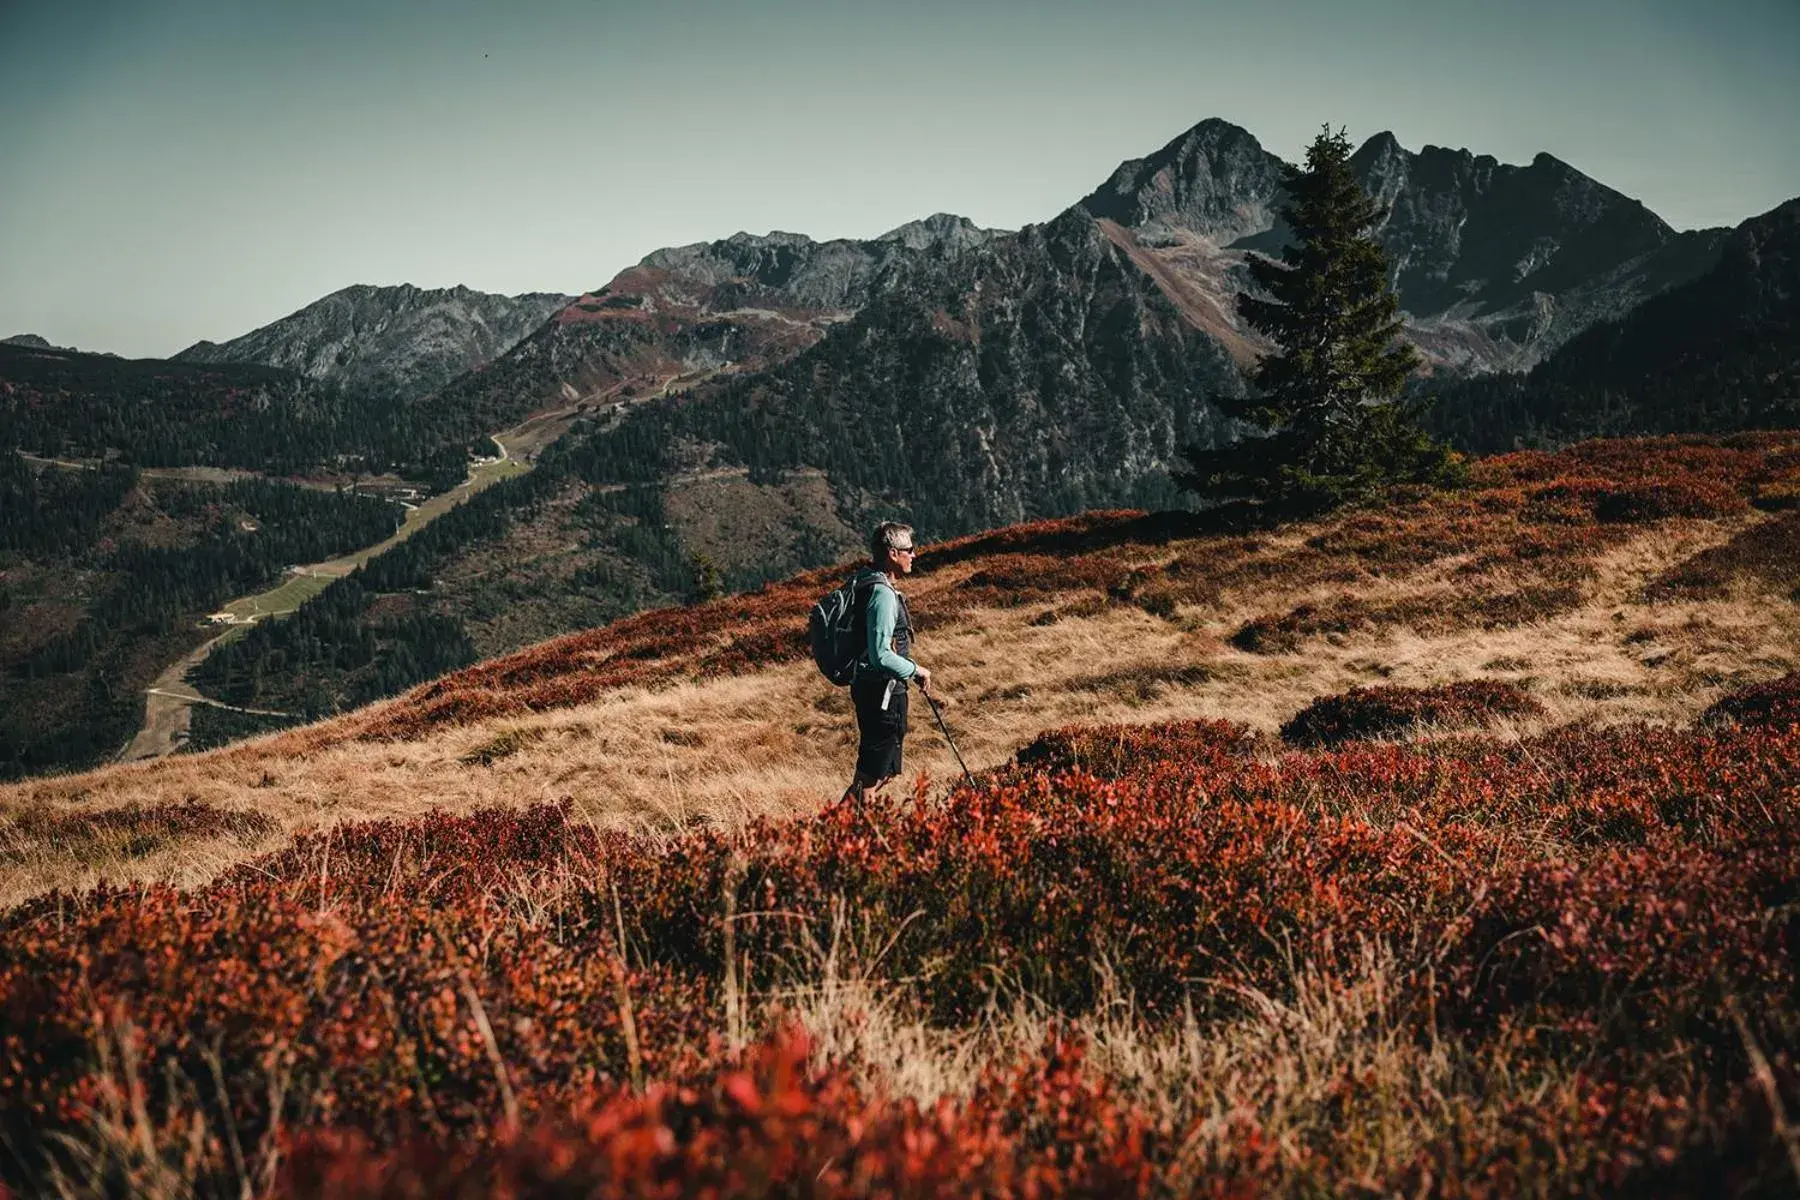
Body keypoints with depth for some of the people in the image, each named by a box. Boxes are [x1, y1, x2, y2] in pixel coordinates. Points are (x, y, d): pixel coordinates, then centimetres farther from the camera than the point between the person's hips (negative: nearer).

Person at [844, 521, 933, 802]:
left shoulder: (864, 582, 10)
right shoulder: (882, 594, -21)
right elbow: (881, 656, -27)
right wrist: (916, 670, -12)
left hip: (866, 686, 10)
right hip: (882, 693, -10)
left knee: (885, 771, 20)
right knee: (869, 778, -1)